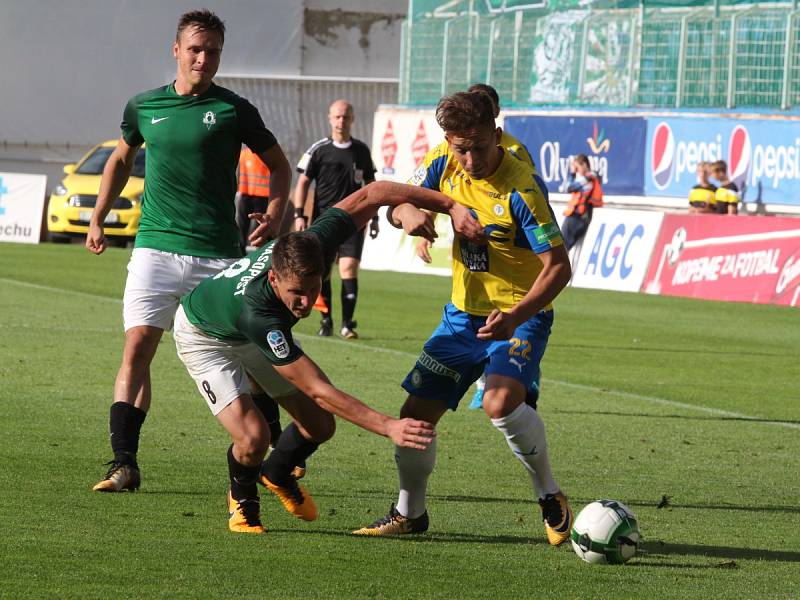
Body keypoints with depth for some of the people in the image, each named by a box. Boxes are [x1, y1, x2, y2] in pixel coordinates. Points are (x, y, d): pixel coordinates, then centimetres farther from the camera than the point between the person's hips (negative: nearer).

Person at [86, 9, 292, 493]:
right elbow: (121, 159, 27)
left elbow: (279, 164, 10)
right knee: (137, 347, -11)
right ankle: (124, 464, -12)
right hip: (156, 248, 1)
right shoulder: (144, 107, 9)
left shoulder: (234, 110, 1)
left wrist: (275, 215, -6)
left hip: (219, 254, -1)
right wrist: (98, 220, 23)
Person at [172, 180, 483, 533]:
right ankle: (242, 499, 11)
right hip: (206, 337, -6)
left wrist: (451, 206, -21)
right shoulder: (257, 314, -48)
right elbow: (320, 391, -44)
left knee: (319, 426, 5)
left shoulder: (312, 246, -35)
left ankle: (277, 474, 38)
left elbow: (372, 194, -20)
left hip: (257, 336, 6)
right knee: (253, 437, -24)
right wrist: (390, 427, -51)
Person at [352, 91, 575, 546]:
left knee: (502, 402, -32)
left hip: (520, 317, -6)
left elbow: (558, 267, -23)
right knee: (416, 415, 5)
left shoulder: (521, 188, -24)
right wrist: (407, 213, -21)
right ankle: (409, 512, 30)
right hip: (464, 312, 6)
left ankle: (550, 496, -11)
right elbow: (397, 205, 5)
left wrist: (515, 317, -37)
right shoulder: (444, 164, -6)